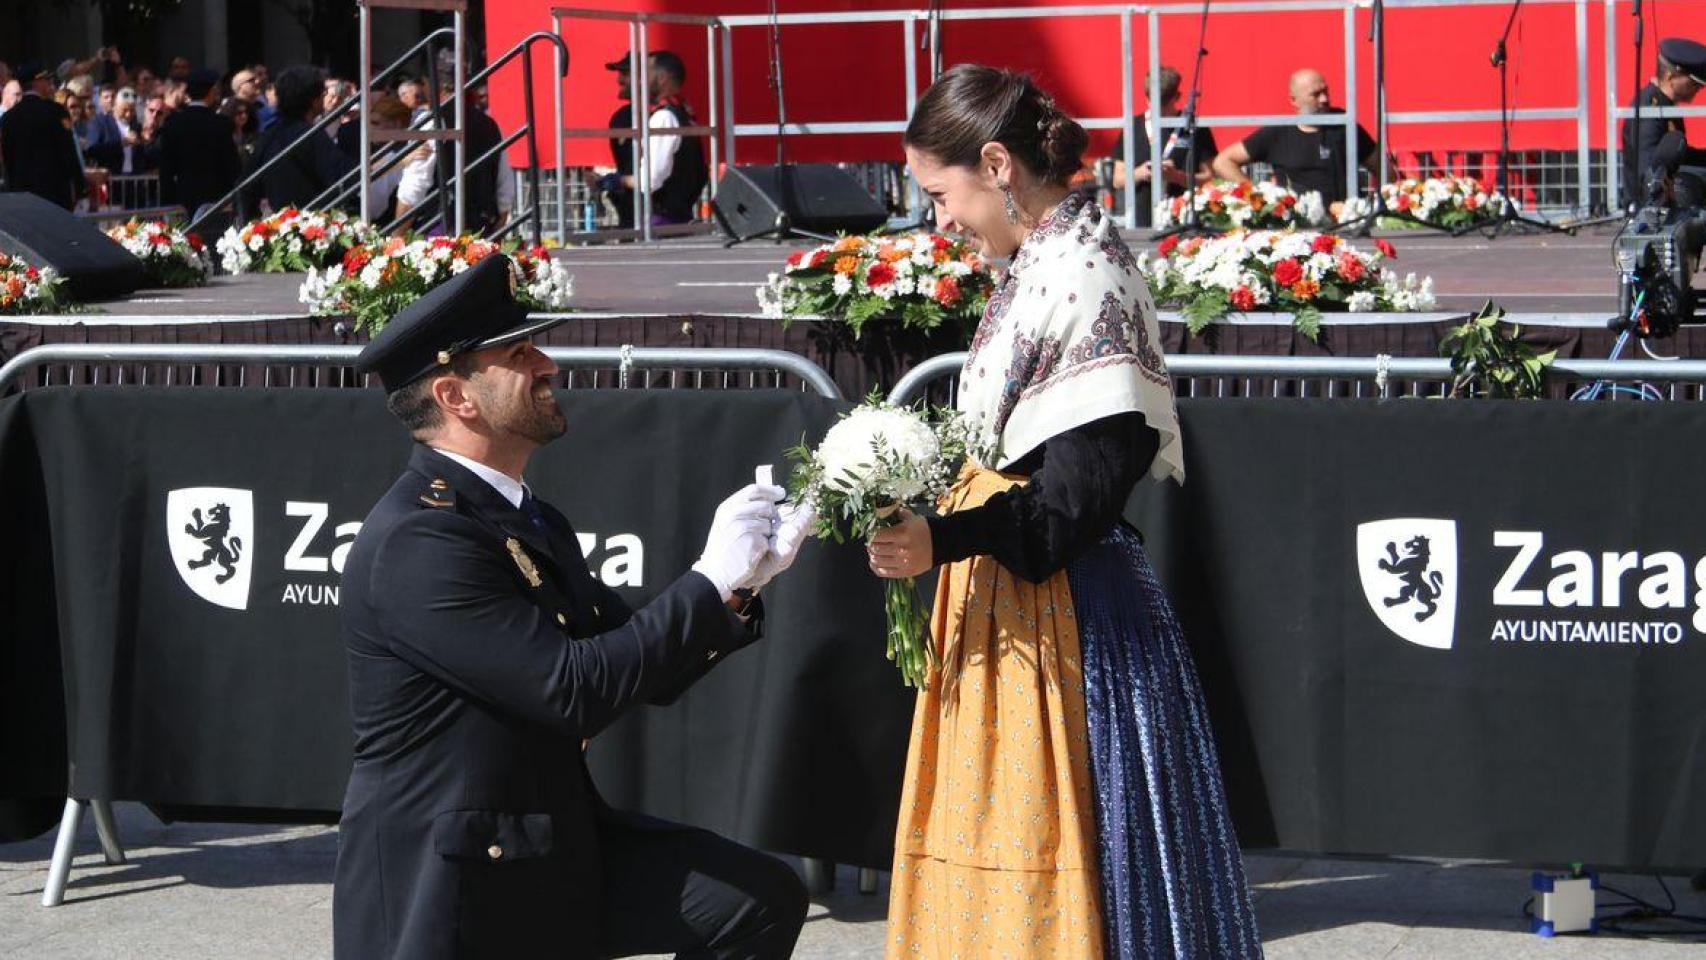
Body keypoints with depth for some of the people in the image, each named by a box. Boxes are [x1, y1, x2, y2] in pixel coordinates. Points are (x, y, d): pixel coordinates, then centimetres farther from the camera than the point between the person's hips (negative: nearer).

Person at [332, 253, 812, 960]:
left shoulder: (530, 522, 12)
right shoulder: (416, 540, -19)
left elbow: (651, 671, 12)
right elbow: (575, 689, -24)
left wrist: (741, 579, -3)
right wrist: (710, 580, -18)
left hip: (559, 851, 9)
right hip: (448, 889, -9)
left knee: (762, 899, -2)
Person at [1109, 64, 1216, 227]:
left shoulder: (1195, 128, 4)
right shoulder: (1133, 128, 11)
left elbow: (1209, 177, 2)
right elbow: (1118, 180, 13)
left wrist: (1177, 176, -13)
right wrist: (1139, 174, -7)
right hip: (1142, 222, 2)